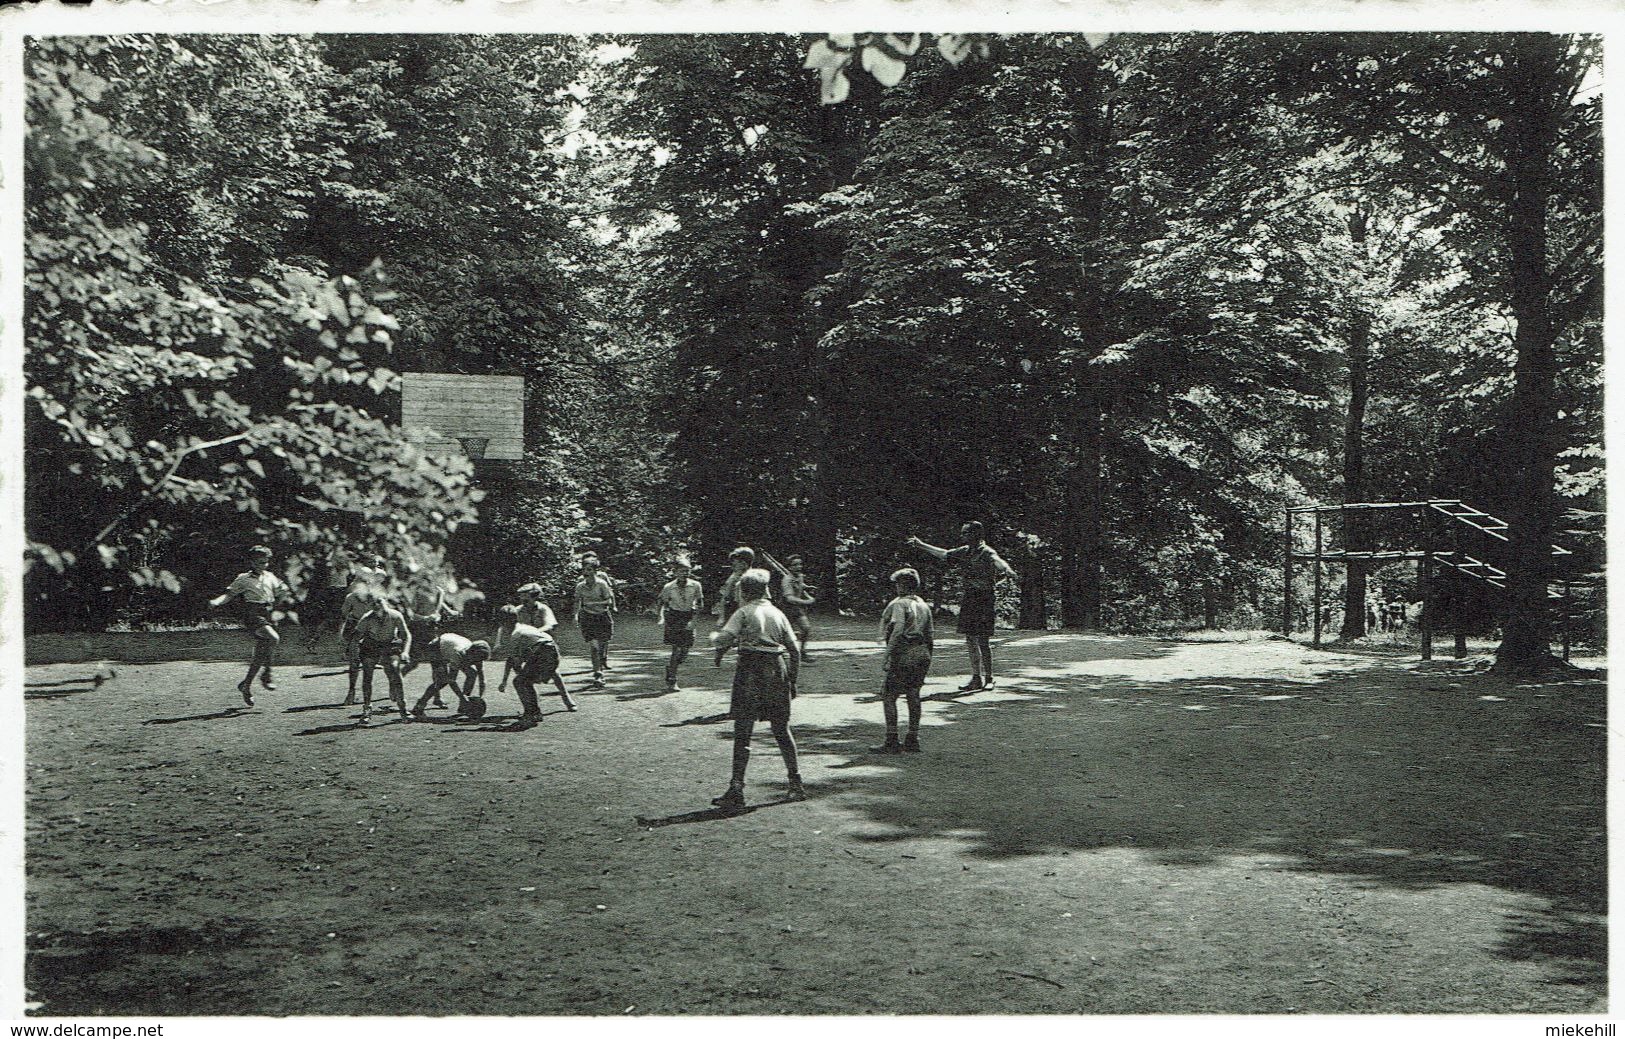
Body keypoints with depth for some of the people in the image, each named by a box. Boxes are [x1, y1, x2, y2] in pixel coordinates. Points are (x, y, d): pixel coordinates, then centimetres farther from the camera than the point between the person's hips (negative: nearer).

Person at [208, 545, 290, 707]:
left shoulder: (270, 577, 14)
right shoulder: (244, 579, -1)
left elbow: (282, 592, 28)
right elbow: (230, 594, -7)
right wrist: (216, 602, -24)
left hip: (268, 616, 6)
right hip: (253, 616, -6)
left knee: (260, 654, 7)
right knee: (273, 638, -30)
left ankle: (246, 685, 21)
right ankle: (266, 674, -21)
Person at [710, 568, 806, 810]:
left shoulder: (744, 612, -2)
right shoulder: (777, 613, 13)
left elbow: (725, 638, -16)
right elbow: (794, 649, 11)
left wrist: (715, 638, 6)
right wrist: (792, 679, 18)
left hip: (751, 671, -5)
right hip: (778, 671, 5)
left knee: (742, 733, -4)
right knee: (782, 730, 16)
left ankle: (736, 790, -9)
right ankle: (796, 784, 20)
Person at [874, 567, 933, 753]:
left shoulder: (899, 604, -8)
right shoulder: (924, 605, 17)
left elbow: (898, 631, -19)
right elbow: (929, 635, 18)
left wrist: (889, 655, -19)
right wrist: (927, 658, 24)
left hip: (904, 655, -8)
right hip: (922, 654, 8)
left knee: (888, 696, -2)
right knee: (913, 695, 13)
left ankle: (892, 741, -5)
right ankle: (913, 740, 15)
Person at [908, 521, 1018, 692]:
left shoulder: (986, 552, -12)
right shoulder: (965, 551, 13)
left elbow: (997, 560, -35)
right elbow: (943, 553, 28)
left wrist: (1006, 569, -58)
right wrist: (921, 545, 36)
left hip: (983, 600, -8)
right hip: (967, 599, 8)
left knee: (982, 640, -7)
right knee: (970, 641, 11)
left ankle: (989, 679, 2)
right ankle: (976, 679, 19)